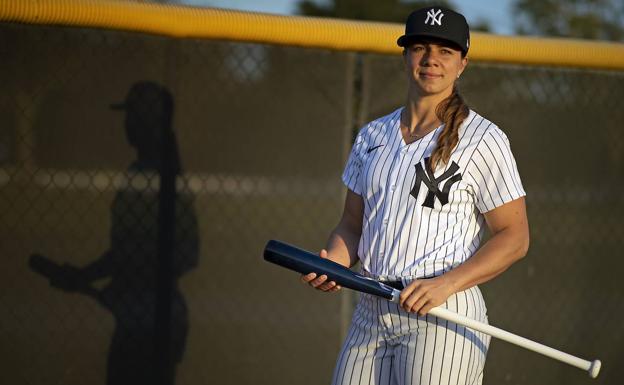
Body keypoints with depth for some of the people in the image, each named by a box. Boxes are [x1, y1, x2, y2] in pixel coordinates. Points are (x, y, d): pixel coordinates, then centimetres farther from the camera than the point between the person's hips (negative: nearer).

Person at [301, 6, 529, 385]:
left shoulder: (482, 139, -3)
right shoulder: (372, 136, 15)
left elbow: (515, 237, -6)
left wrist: (445, 285, -17)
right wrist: (332, 262, -3)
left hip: (445, 315, -5)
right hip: (370, 316, 5)